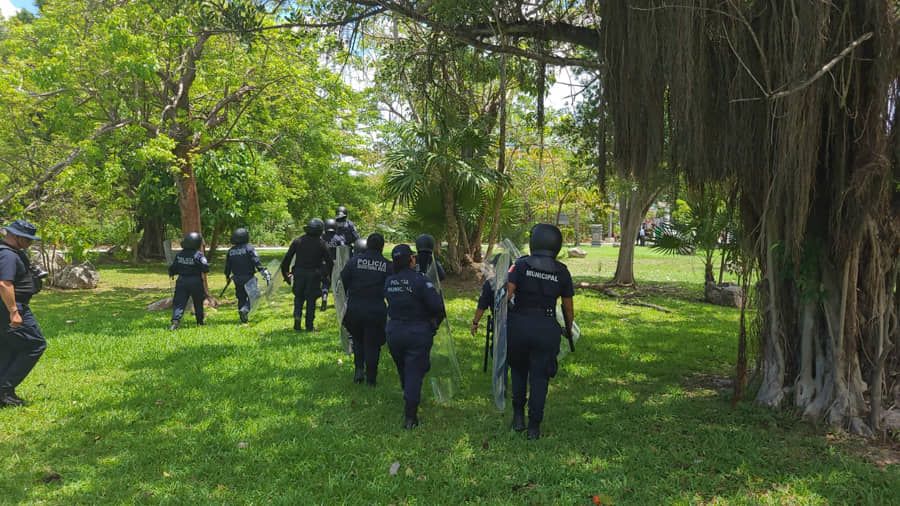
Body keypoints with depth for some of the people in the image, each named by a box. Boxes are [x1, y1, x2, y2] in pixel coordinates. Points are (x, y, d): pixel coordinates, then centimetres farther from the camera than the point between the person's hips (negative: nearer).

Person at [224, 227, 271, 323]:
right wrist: (264, 272, -21)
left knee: (241, 297, 15)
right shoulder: (249, 248, -10)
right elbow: (256, 262, -19)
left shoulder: (231, 251, 6)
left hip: (237, 279, 5)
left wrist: (228, 276, 28)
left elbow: (227, 266, 13)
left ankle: (243, 317, 18)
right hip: (248, 277, -5)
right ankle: (245, 309, -22)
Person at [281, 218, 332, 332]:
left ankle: (297, 317, -1)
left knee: (298, 297, 17)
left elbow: (287, 259, 2)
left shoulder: (297, 241, 2)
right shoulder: (321, 243, -3)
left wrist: (286, 274, 10)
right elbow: (329, 261, -2)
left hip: (299, 274, 2)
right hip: (314, 276, -1)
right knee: (311, 300, 8)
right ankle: (309, 326, 9)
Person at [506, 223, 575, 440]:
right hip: (546, 328, 0)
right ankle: (534, 426, 12)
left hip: (519, 325, 0)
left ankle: (518, 417, 23)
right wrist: (569, 330, 23)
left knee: (519, 371, 22)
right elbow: (568, 307, 7)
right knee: (539, 377, 9)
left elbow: (507, 294, -13)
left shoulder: (521, 264, -3)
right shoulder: (561, 271, 2)